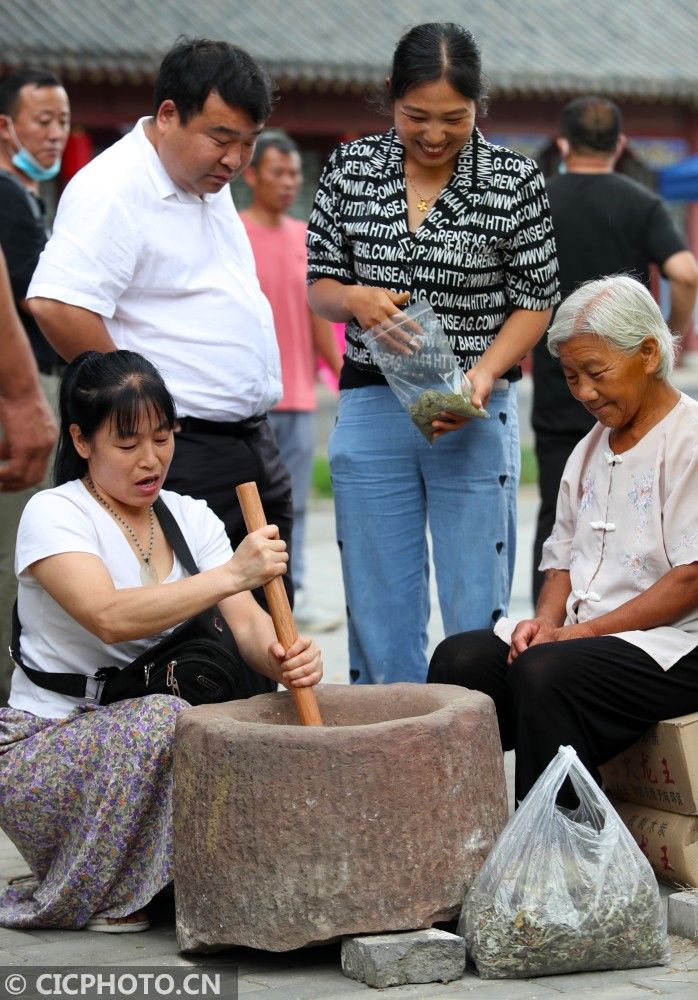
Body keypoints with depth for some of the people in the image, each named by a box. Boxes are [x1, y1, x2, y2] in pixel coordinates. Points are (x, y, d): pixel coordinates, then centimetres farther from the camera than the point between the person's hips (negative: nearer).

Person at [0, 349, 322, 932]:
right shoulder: (54, 515, -12)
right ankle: (90, 898, -14)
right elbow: (109, 617, -31)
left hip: (142, 741, 5)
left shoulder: (191, 518, 7)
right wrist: (233, 574, -40)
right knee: (162, 718, -35)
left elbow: (245, 621, -7)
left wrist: (281, 657, -32)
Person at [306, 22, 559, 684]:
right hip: (370, 405, 2)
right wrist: (354, 298, -15)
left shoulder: (514, 181, -4)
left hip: (475, 413, -2)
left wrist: (484, 373, -15)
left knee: (475, 617, 1)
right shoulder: (350, 169, 2)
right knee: (378, 612, 7)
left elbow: (536, 301, 1)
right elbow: (317, 285, 9)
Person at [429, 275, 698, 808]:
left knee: (544, 673, -33)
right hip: (580, 632, 8)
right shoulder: (590, 449, 20)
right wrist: (546, 622, -1)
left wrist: (587, 631, -16)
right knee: (460, 658, -15)